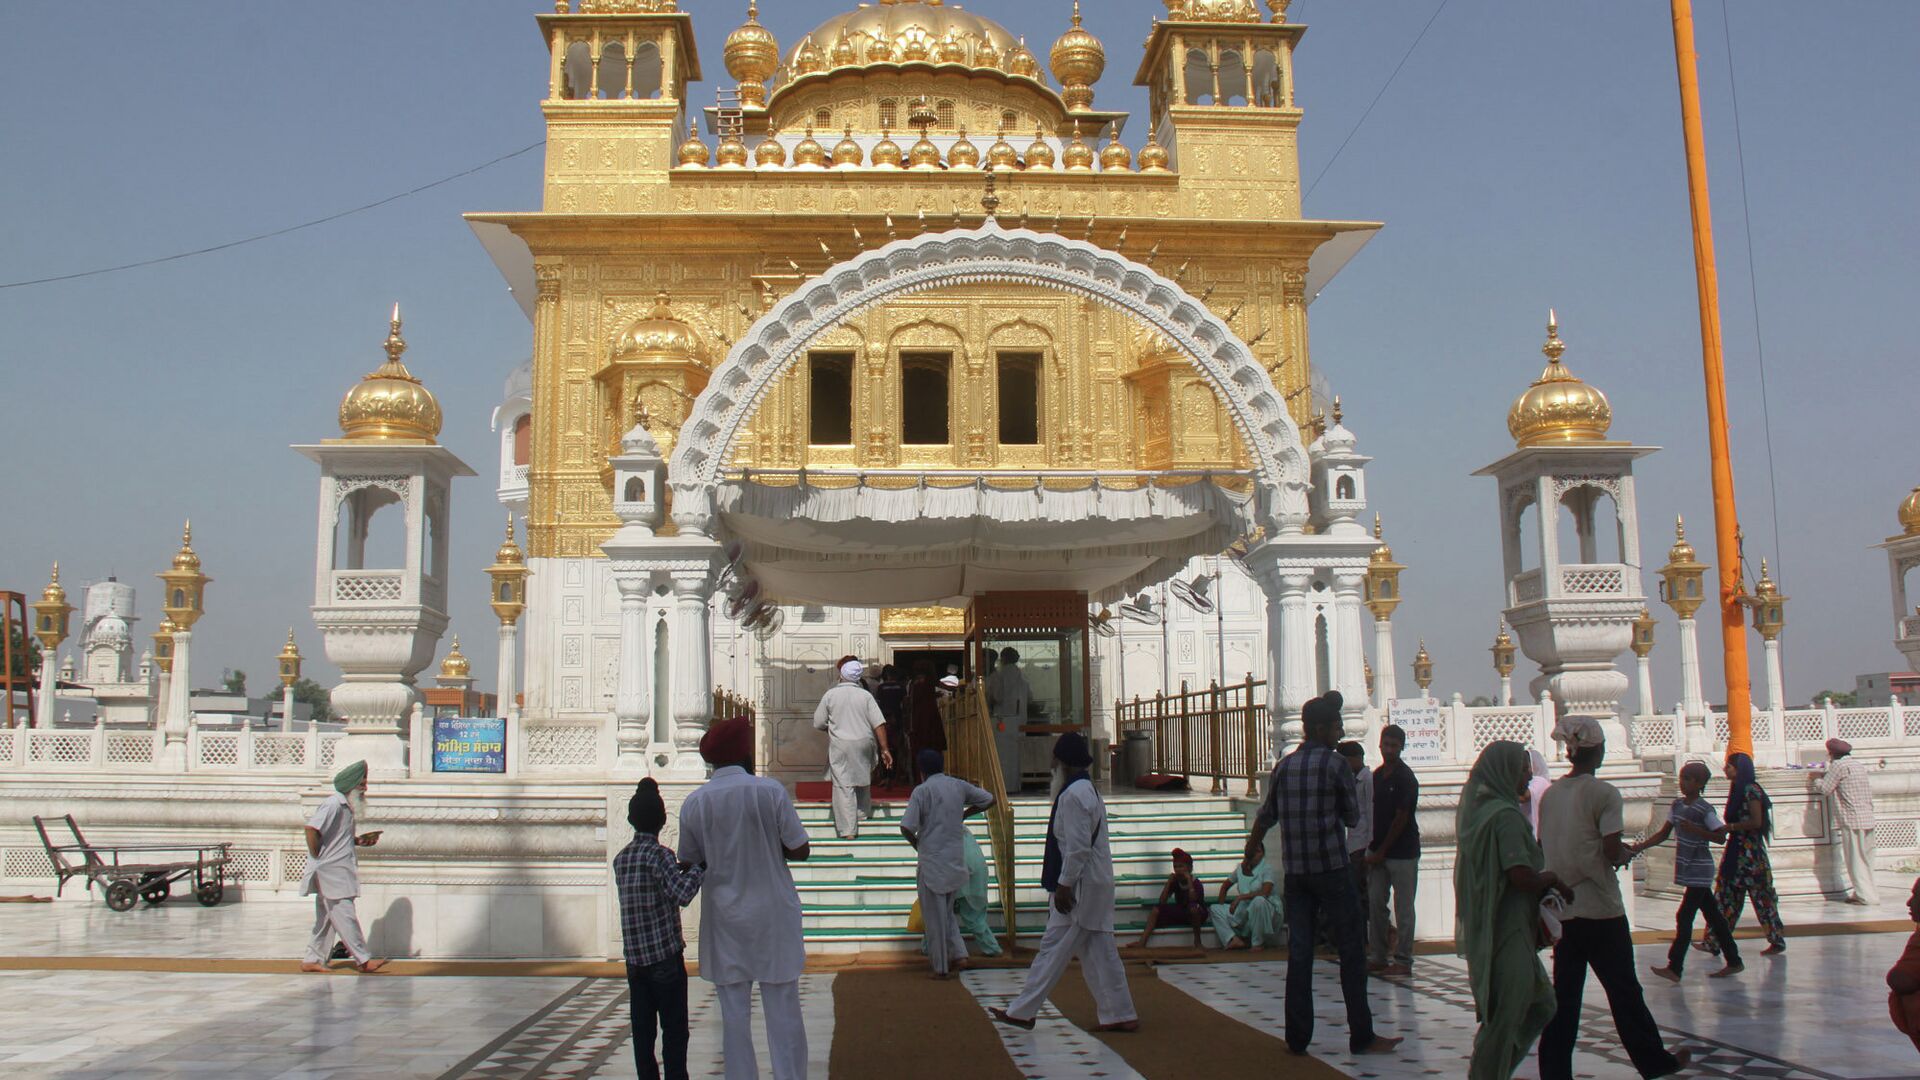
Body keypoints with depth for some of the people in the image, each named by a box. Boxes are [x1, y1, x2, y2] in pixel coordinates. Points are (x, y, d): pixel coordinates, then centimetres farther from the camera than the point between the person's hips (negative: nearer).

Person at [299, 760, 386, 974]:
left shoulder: (346, 807, 15)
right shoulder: (332, 804, -16)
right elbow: (311, 828, -28)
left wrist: (359, 840, 9)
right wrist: (317, 857, -20)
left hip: (340, 872, 10)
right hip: (330, 872, -10)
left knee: (327, 919, 13)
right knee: (345, 916, -7)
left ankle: (313, 960, 19)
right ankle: (363, 960, -6)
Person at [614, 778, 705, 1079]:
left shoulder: (620, 858, 8)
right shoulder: (659, 854, -12)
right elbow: (682, 895, -24)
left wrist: (680, 868, 17)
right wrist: (698, 866, -12)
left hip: (634, 960, 6)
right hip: (666, 956, -6)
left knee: (642, 1031, 9)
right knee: (674, 1031, 1)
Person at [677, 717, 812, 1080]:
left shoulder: (694, 803, -4)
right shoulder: (770, 791, -10)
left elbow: (689, 864, 5)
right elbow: (801, 850, -6)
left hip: (725, 920, 2)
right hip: (773, 916, -2)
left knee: (734, 1014, 9)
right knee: (783, 1011, 6)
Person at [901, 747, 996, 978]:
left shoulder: (922, 790, -11)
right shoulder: (958, 785, 4)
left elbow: (906, 827, -17)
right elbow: (989, 799, 16)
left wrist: (916, 843, 3)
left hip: (932, 860, -5)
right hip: (956, 858, 5)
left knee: (935, 915, 4)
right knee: (947, 911, 22)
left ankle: (940, 967, 9)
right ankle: (958, 954, 13)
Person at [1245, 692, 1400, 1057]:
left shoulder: (1283, 766, 8)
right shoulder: (1335, 764, -8)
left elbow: (1266, 815, 19)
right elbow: (1353, 817, -1)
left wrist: (1252, 847, 36)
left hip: (1294, 872, 5)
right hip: (1331, 869, -5)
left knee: (1299, 952, 6)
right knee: (1351, 951, 3)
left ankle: (1297, 1037, 7)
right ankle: (1362, 1036, 6)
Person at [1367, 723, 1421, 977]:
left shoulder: (1405, 778, -11)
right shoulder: (1377, 775, 11)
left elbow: (1401, 818, -13)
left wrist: (1381, 851, -11)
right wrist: (1371, 849, 8)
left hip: (1402, 852, -7)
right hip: (1379, 851, 7)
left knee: (1403, 906, 0)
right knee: (1375, 903, 7)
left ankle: (1403, 961, 5)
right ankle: (1378, 957, 15)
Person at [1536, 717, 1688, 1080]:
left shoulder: (1550, 794, 5)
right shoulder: (1603, 793, -12)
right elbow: (1612, 850, -18)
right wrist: (1624, 856, 3)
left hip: (1563, 909, 5)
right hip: (1601, 908, -5)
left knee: (1564, 995, 8)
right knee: (1624, 989, 9)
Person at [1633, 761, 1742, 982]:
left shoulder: (1705, 809, -14)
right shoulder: (1677, 805, 8)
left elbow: (1721, 837, -14)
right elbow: (1663, 834, 11)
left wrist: (1695, 829, -23)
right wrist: (1640, 847, 1)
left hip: (1699, 871, -7)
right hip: (1688, 870, 7)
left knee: (1684, 917, -9)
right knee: (1713, 916, 14)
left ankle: (1674, 968, -9)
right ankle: (1734, 962, 22)